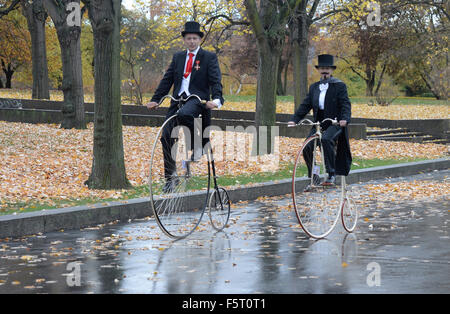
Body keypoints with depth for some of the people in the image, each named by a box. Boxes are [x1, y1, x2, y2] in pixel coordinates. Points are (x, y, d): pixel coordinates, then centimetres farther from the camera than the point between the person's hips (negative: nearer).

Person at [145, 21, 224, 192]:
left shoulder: (209, 57, 4)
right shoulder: (178, 57, 18)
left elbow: (216, 81, -5)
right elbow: (167, 80, 17)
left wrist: (217, 99, -23)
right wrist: (155, 100, 7)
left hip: (197, 99, -5)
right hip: (178, 100, 5)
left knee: (184, 114, -39)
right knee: (166, 136, -6)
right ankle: (170, 177, 5)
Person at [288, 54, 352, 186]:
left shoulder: (339, 86, 1)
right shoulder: (314, 87, 16)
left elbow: (345, 104, -9)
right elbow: (306, 105, 13)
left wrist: (345, 119, -28)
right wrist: (294, 119, 0)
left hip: (335, 123, -5)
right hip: (318, 124, 5)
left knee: (326, 139, -34)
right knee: (307, 147, -13)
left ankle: (331, 175, -26)